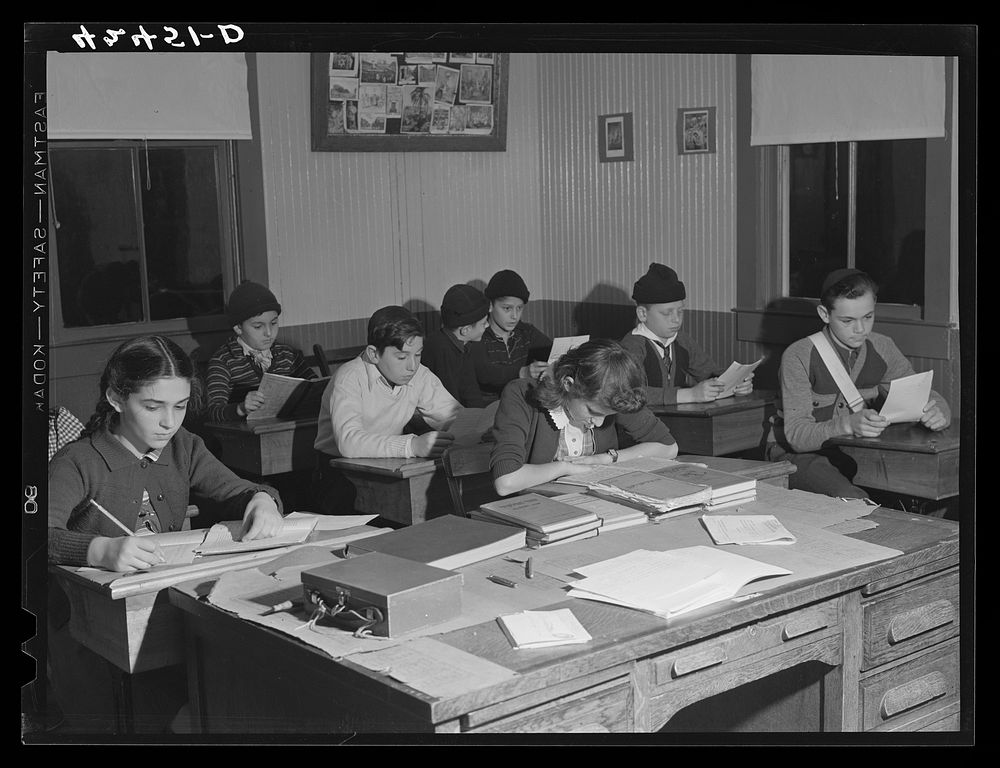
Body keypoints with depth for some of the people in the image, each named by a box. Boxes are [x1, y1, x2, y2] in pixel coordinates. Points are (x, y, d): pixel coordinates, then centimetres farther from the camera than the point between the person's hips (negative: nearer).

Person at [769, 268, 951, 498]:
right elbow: (796, 435, -22)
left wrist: (936, 412, -22)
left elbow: (926, 397, 5)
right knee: (851, 500, -37)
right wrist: (848, 424, -41)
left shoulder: (882, 349, 2)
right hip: (798, 454, -6)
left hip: (854, 453, 6)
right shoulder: (799, 357, -15)